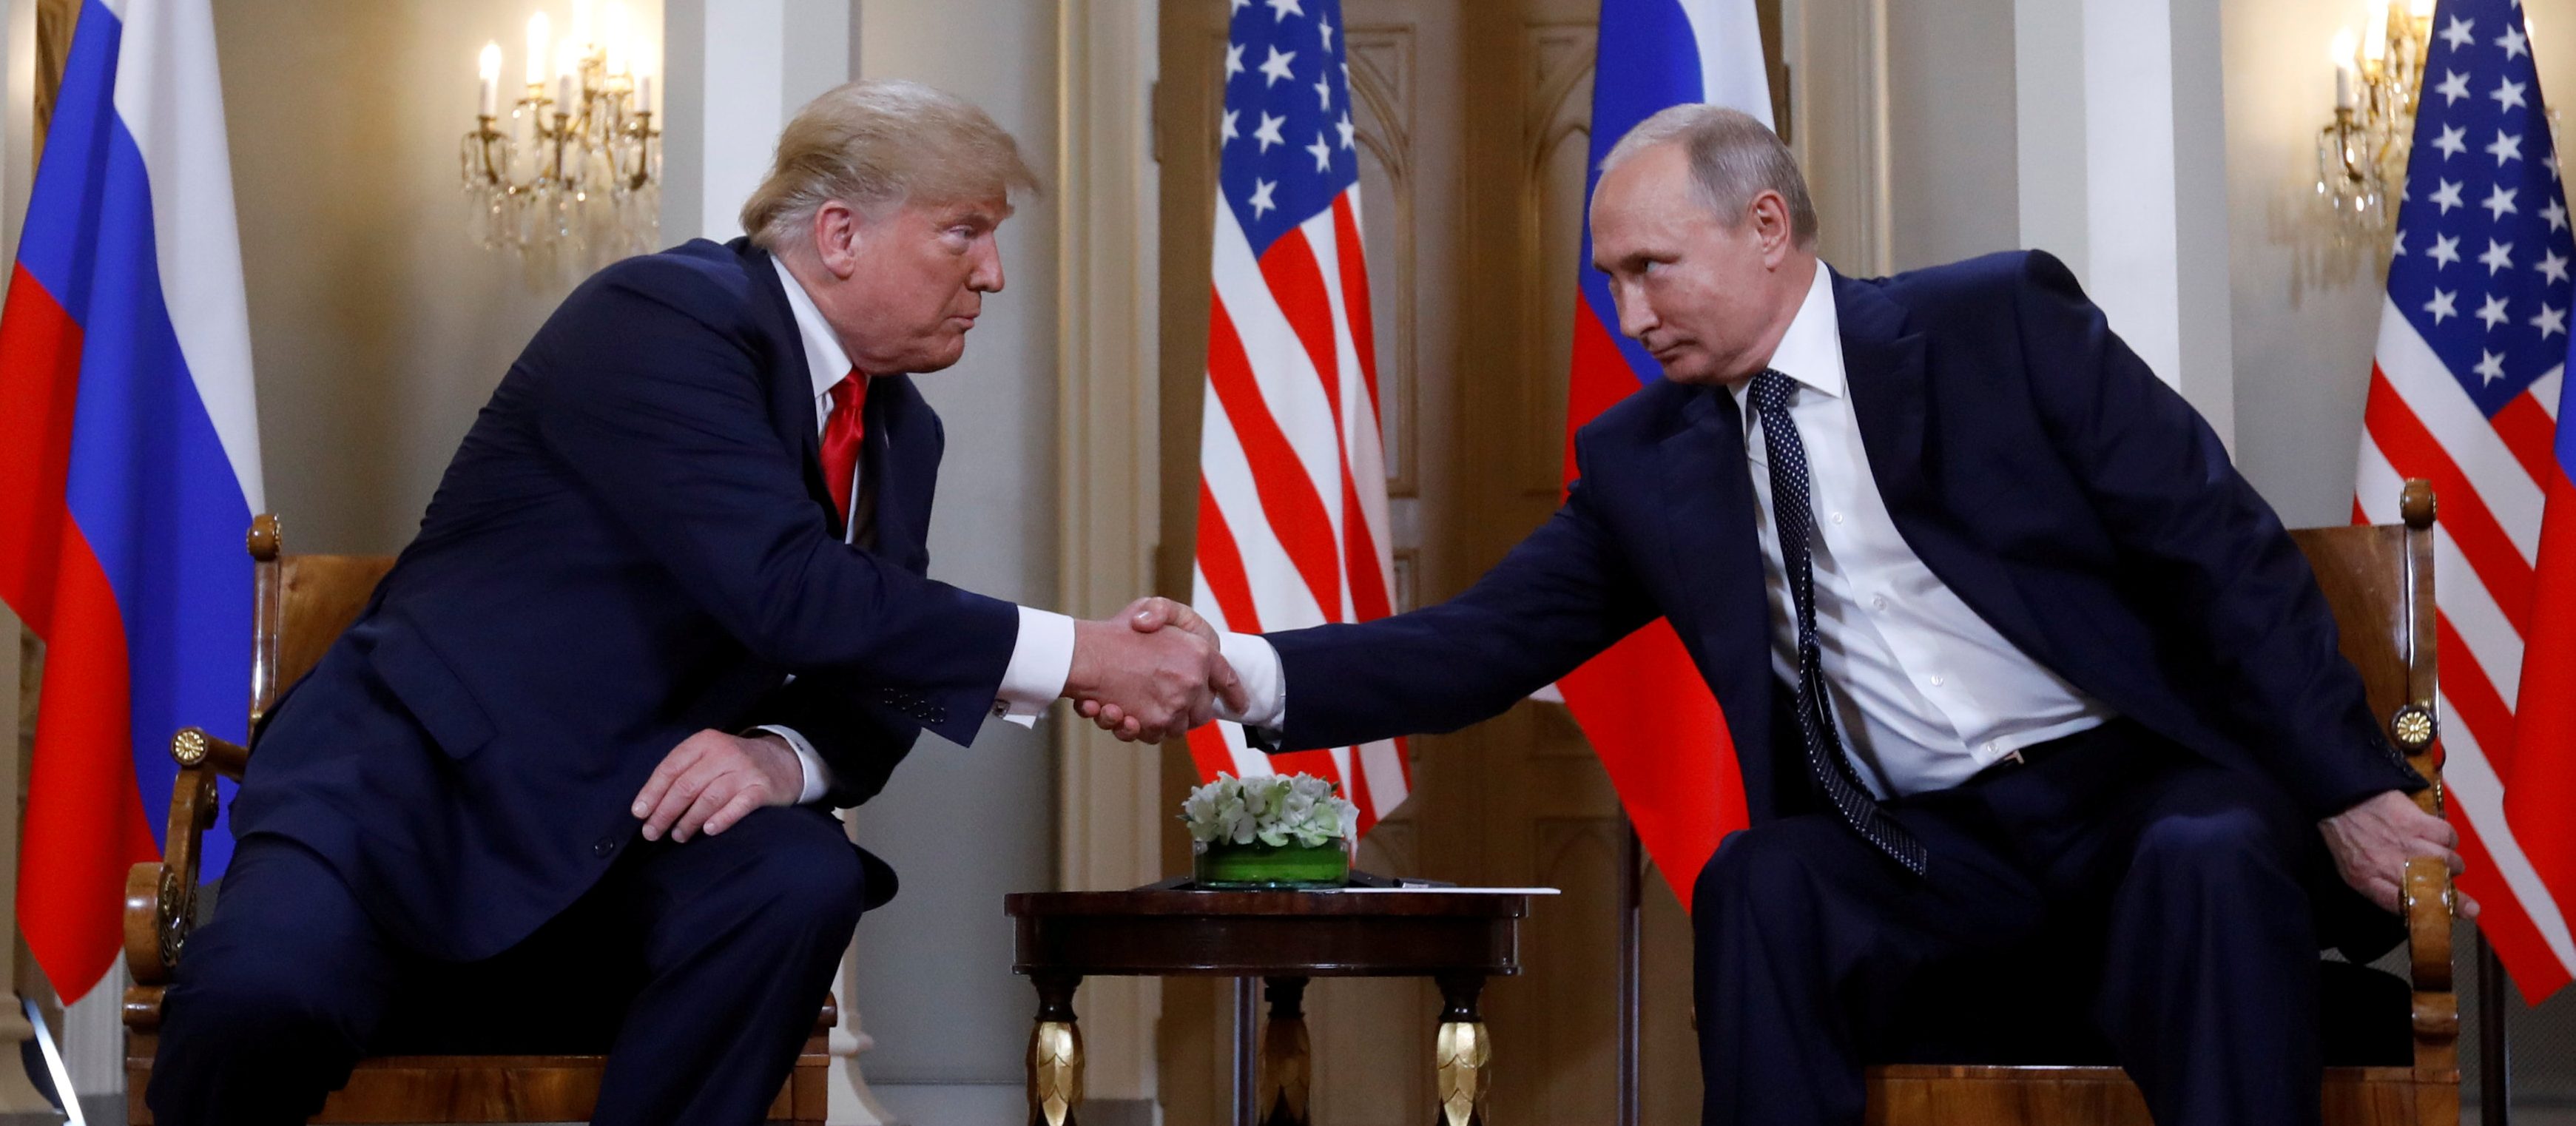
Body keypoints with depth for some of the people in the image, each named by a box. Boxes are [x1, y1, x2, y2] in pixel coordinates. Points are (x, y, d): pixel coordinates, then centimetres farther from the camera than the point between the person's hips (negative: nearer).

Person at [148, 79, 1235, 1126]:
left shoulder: (900, 435, 11)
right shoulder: (663, 317, -14)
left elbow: (866, 691, 12)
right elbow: (786, 589, -26)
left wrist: (783, 757, -14)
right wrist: (1080, 657, -23)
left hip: (628, 828, 6)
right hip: (429, 771, -6)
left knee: (806, 881, -27)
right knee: (267, 996, -34)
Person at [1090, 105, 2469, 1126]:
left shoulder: (2001, 320, -3)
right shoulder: (1642, 459, 8)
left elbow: (2224, 550, -4)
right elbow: (1482, 644, 4)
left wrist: (2350, 789, -10)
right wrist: (1247, 671, -12)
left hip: (2148, 789, -3)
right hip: (1923, 849, 3)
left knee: (2213, 861, -34)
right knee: (1757, 880, -26)